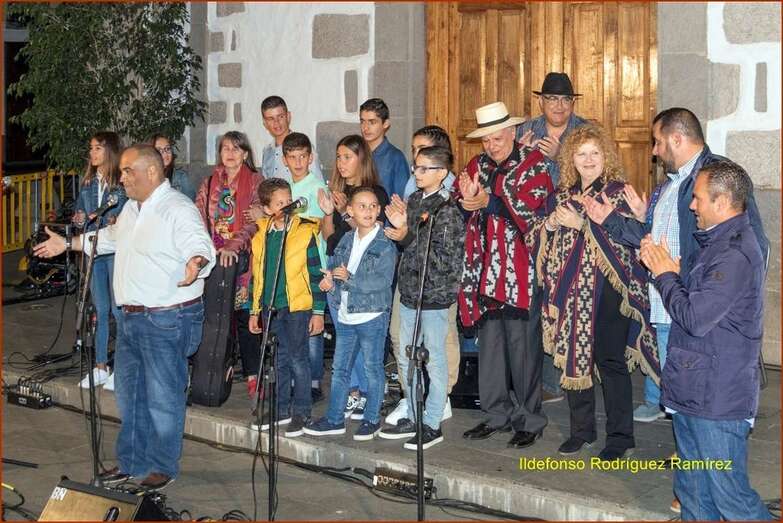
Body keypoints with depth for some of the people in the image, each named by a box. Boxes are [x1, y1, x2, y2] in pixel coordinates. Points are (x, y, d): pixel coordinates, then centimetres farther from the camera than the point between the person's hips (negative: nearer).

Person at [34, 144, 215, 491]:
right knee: (129, 393, 18)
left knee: (162, 397, 0)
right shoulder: (132, 208, 13)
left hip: (167, 320, -10)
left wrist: (195, 262, -52)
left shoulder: (178, 210, -17)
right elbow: (111, 239, 31)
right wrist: (67, 244, 36)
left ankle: (163, 467, 15)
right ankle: (131, 462, 31)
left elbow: (202, 246, -29)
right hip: (132, 317, 10)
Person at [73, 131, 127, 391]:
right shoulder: (88, 182, 12)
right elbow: (78, 211, 20)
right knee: (100, 309, 12)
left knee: (119, 309, -3)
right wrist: (80, 219, -1)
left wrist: (118, 223, -24)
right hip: (94, 250, 6)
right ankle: (100, 367, 19)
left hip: (118, 250, -6)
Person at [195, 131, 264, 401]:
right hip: (213, 258, 4)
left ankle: (253, 377, -1)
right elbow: (199, 218, 9)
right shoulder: (210, 183, 14)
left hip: (242, 258, -4)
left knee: (244, 316, -6)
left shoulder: (255, 181, 0)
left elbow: (254, 220, -10)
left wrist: (233, 246, -23)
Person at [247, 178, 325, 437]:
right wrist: (255, 310, 15)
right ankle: (280, 409, 24)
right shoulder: (261, 236, 7)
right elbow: (257, 276, 15)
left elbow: (316, 275, -5)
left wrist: (318, 311, -7)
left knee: (298, 359, 1)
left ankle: (301, 412, 11)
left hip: (298, 307, -5)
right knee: (278, 359, 13)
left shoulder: (305, 233, -6)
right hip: (271, 308, 5)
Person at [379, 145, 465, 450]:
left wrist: (407, 236, -21)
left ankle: (432, 425, 11)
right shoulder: (414, 200, 9)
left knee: (434, 362, 2)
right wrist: (400, 227, -3)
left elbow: (443, 259, -19)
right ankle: (414, 417, 28)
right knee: (406, 361, 15)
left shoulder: (448, 210, -14)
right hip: (410, 291, 8)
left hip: (434, 295, -8)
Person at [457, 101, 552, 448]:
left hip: (520, 272, -6)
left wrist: (488, 201, -23)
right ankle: (497, 413, 23)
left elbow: (529, 208, -16)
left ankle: (529, 420, 9)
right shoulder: (477, 166, 13)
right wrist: (467, 200, -13)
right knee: (489, 344, 11)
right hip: (486, 272, 6)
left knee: (522, 347, -2)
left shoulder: (533, 165, -3)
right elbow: (460, 209, 8)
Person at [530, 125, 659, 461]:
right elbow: (536, 237, 12)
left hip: (607, 290, -5)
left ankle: (620, 435, 8)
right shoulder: (561, 195, 12)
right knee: (573, 358, 10)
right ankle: (582, 429, 24)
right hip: (569, 290, 5)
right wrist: (549, 224, -9)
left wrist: (582, 224, -21)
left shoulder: (619, 193, -3)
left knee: (611, 361, -2)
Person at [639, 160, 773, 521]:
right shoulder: (717, 241, 13)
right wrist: (670, 269, 0)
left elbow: (694, 318, -23)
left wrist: (664, 274, -9)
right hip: (693, 392, 10)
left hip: (718, 398, -10)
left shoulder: (736, 254, -22)